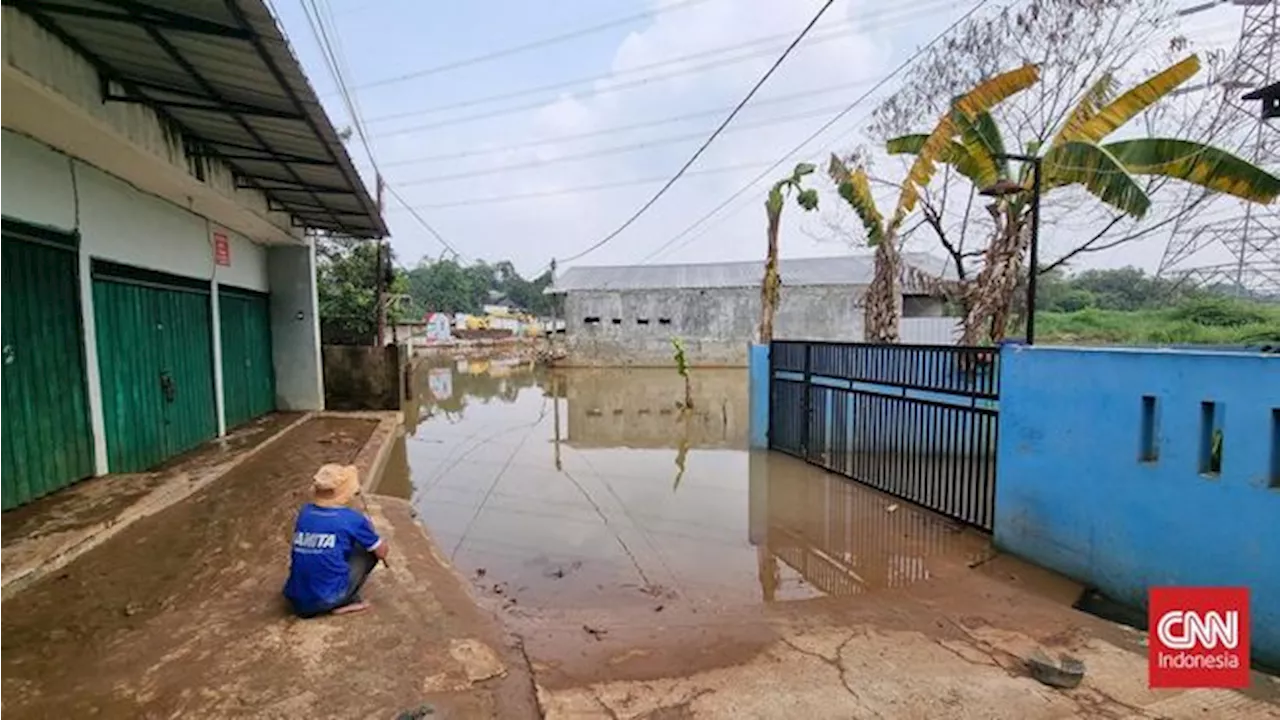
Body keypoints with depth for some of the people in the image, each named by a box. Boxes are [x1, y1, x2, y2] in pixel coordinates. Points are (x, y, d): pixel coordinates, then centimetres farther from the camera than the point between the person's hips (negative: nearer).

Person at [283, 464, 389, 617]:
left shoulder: (305, 512, 4)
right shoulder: (351, 519, -10)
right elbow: (382, 552, 3)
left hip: (296, 601, 6)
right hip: (327, 600, -6)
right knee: (369, 549, 8)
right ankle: (345, 602, 4)